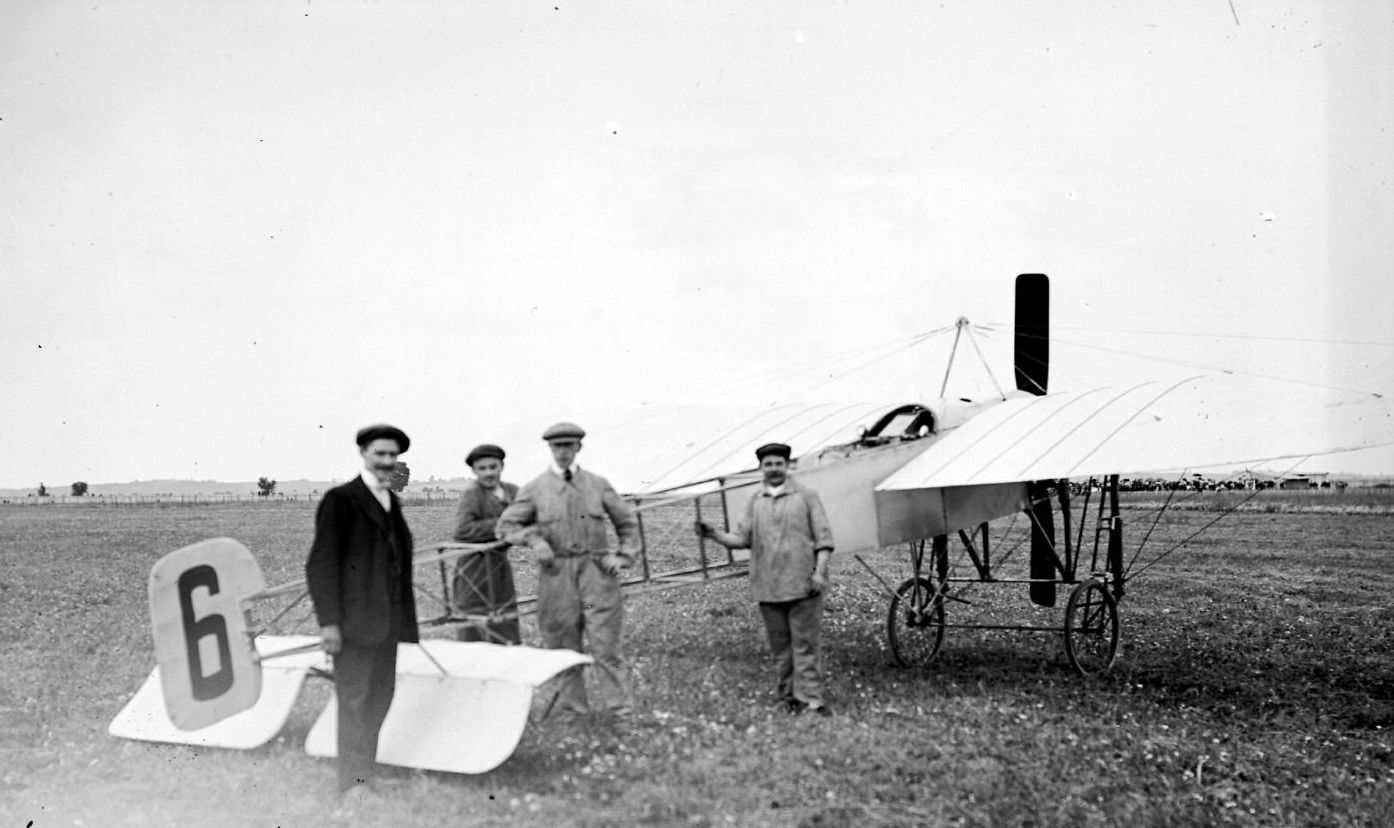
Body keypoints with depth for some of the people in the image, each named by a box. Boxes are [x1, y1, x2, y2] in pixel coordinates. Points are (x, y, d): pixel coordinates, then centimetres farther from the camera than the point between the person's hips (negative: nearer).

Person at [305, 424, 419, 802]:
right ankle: (354, 781, 3)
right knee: (355, 698, -2)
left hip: (388, 619, 7)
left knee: (381, 696, 10)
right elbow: (321, 564, -11)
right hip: (354, 619, -7)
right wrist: (328, 621, -17)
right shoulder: (340, 500, -8)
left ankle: (366, 767, 22)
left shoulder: (392, 501, 14)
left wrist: (405, 619, 15)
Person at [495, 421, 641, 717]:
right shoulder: (534, 489, 4)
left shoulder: (597, 484, 7)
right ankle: (574, 710, 18)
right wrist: (534, 539, -10)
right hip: (556, 574, 0)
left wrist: (624, 557, 3)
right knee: (563, 646, 6)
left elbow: (627, 522, 16)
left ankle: (621, 711, 2)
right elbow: (505, 526, 7)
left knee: (606, 645, -3)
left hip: (596, 571, 0)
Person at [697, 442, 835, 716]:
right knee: (781, 646, 8)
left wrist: (819, 572, -11)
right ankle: (789, 696, 18)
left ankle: (811, 700, -2)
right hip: (768, 588, 3)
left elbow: (823, 538, 1)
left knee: (805, 644, -4)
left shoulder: (806, 496, 4)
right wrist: (715, 534, -12)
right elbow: (741, 538, 5)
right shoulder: (754, 503, 13)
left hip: (802, 585, -3)